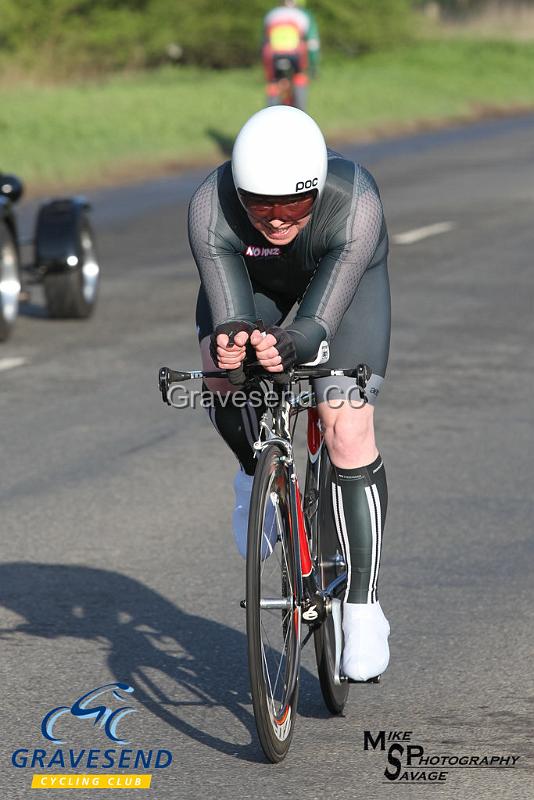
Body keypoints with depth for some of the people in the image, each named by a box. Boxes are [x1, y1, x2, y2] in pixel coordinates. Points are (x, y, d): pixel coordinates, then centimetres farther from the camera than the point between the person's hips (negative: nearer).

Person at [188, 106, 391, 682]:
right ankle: (255, 474, 11)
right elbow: (229, 315, -36)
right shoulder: (210, 209, -35)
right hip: (254, 269, 2)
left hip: (345, 271, -2)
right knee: (223, 378, -24)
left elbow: (319, 322, -41)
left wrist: (288, 346, -63)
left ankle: (362, 609, -10)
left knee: (347, 428, -18)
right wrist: (228, 345, -59)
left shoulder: (355, 205, -40)